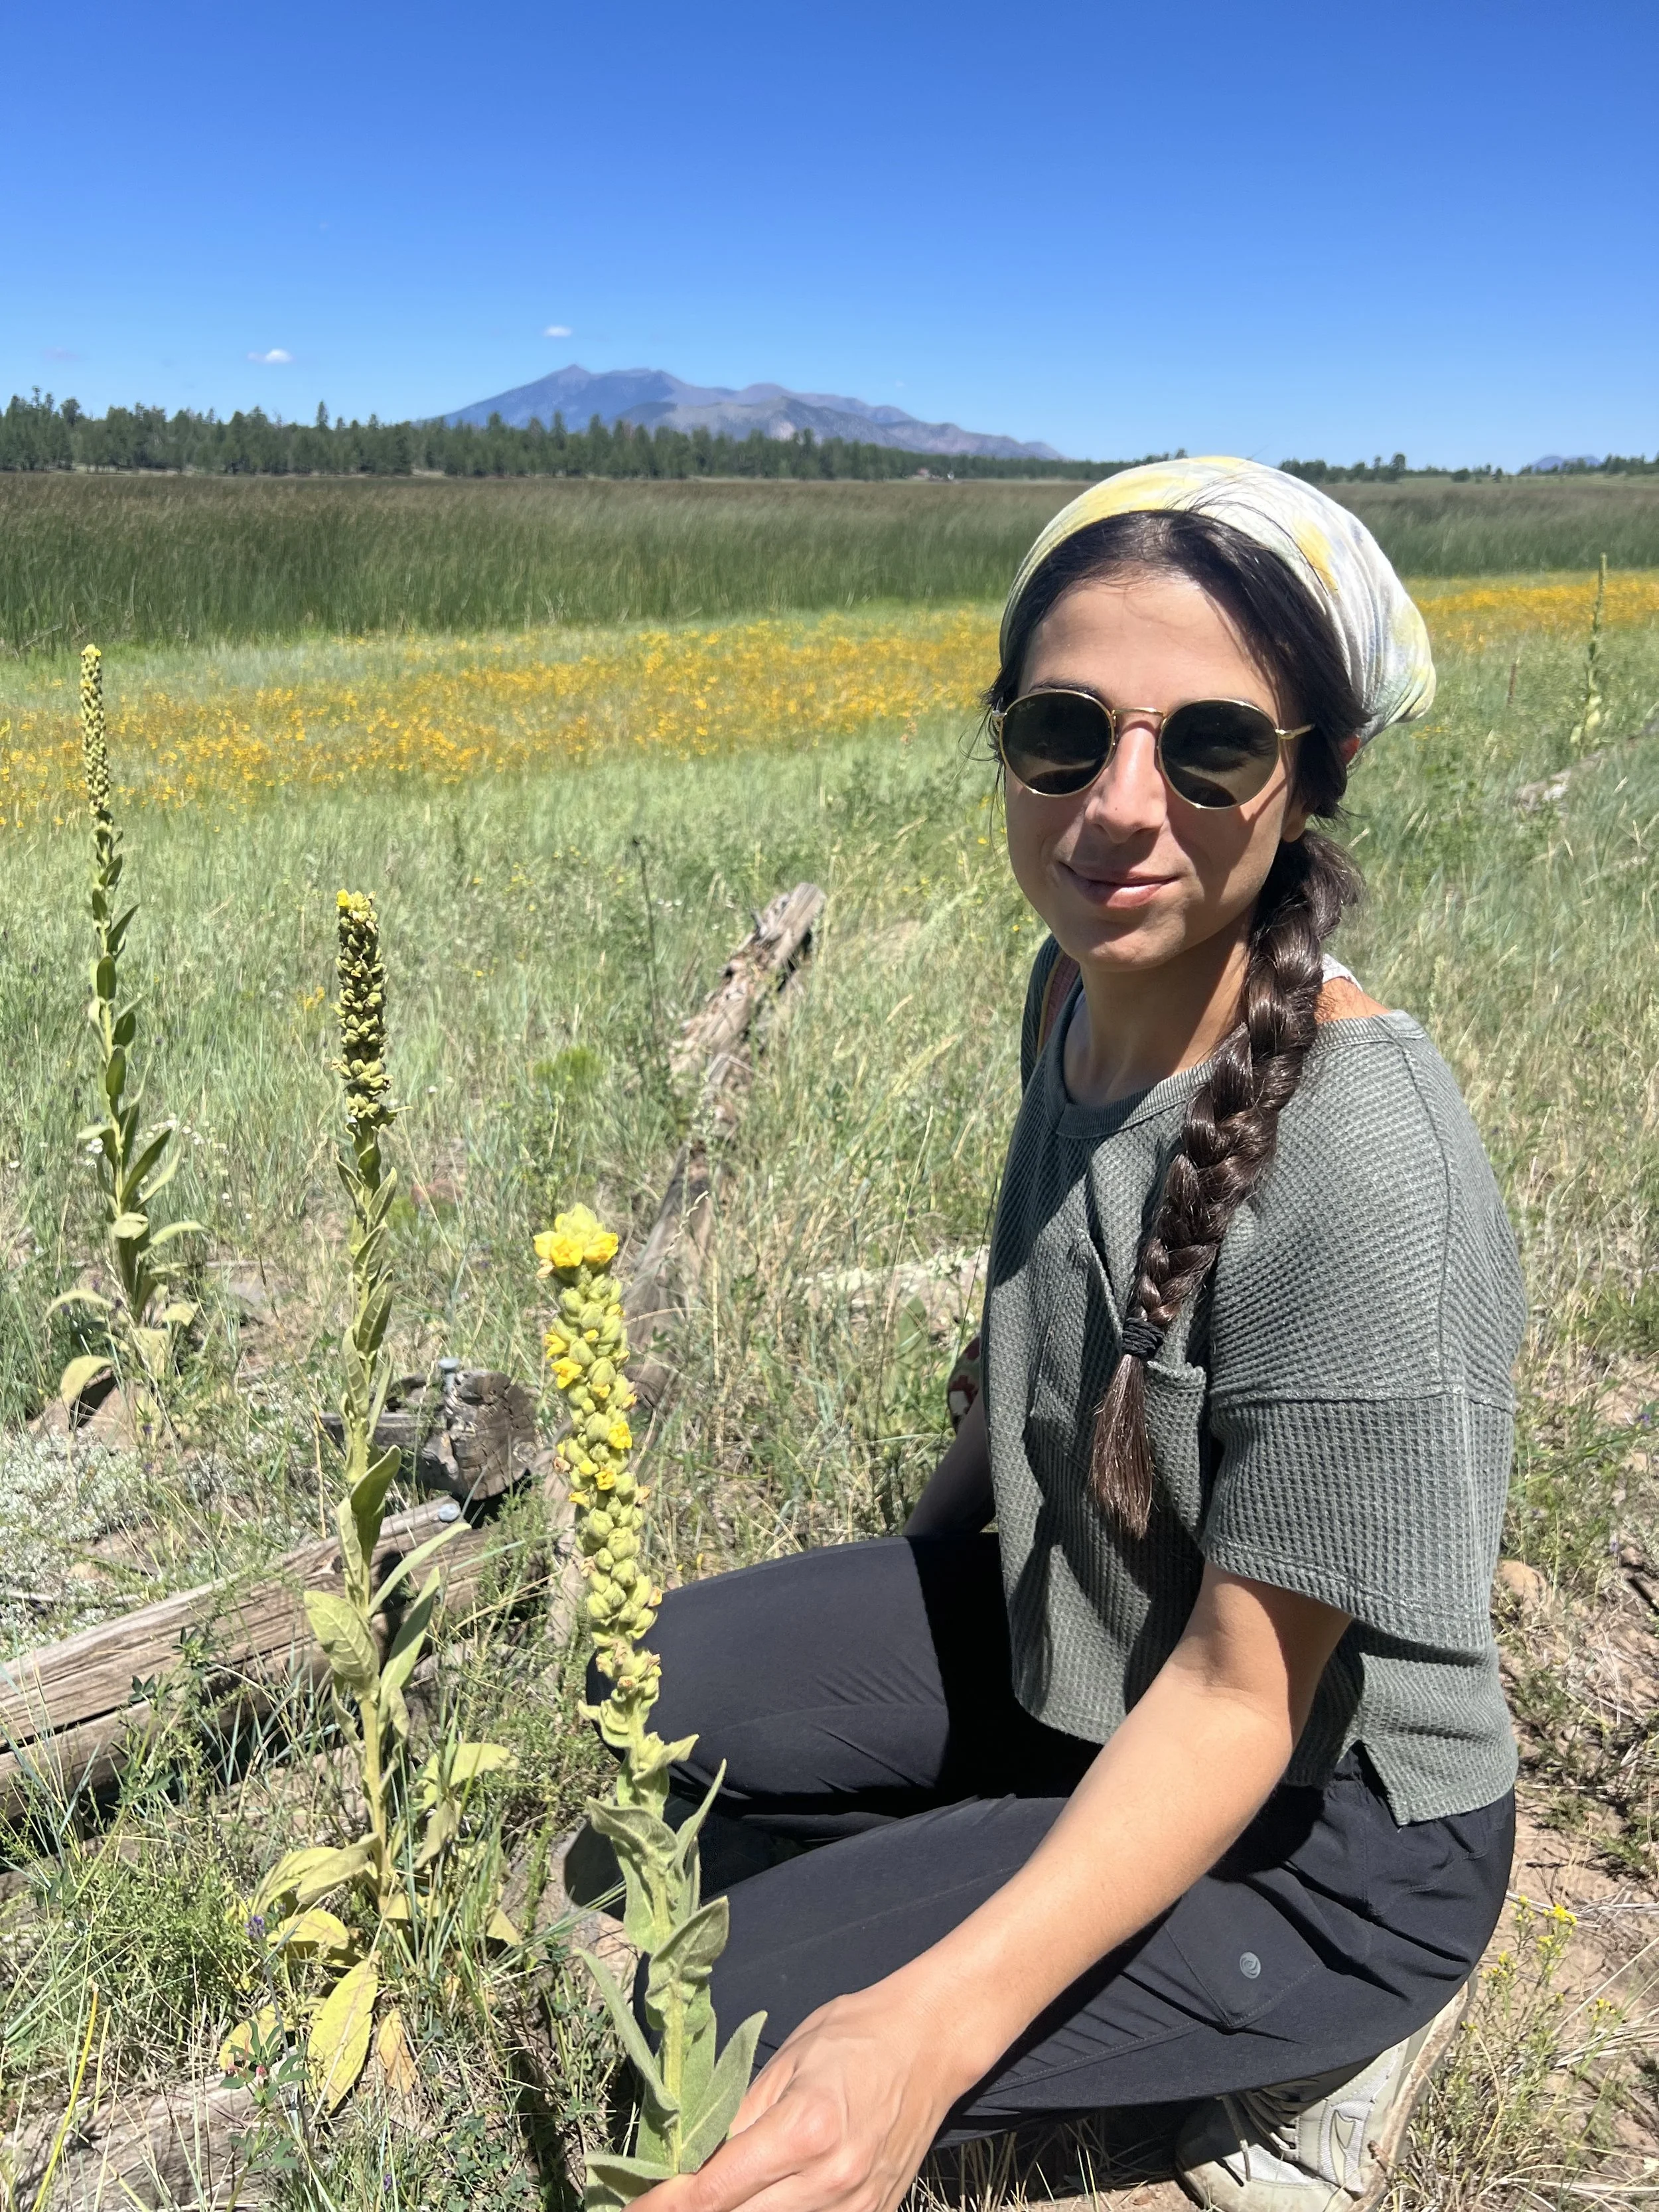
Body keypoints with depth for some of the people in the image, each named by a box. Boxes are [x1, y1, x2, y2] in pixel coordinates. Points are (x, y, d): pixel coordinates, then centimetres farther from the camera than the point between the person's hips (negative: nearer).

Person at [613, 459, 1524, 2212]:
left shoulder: (1357, 1164, -34)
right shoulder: (1085, 986, -9)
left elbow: (1242, 1702, -27)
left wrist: (935, 2025, -38)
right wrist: (914, 1563, 15)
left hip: (1320, 1812, -7)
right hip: (1070, 1637, 7)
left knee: (729, 2032, -13)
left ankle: (1315, 2025, 3)